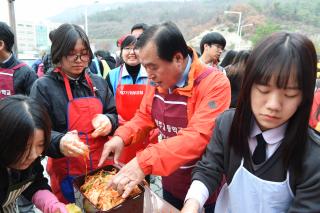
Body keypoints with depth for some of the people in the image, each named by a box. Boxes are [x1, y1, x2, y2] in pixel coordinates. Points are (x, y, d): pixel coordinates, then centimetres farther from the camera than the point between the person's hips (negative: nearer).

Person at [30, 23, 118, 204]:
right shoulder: (44, 86, -10)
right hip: (66, 175, -4)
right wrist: (59, 143, -33)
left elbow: (114, 115, 9)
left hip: (102, 168, 4)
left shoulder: (98, 82, 3)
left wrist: (109, 121, -14)